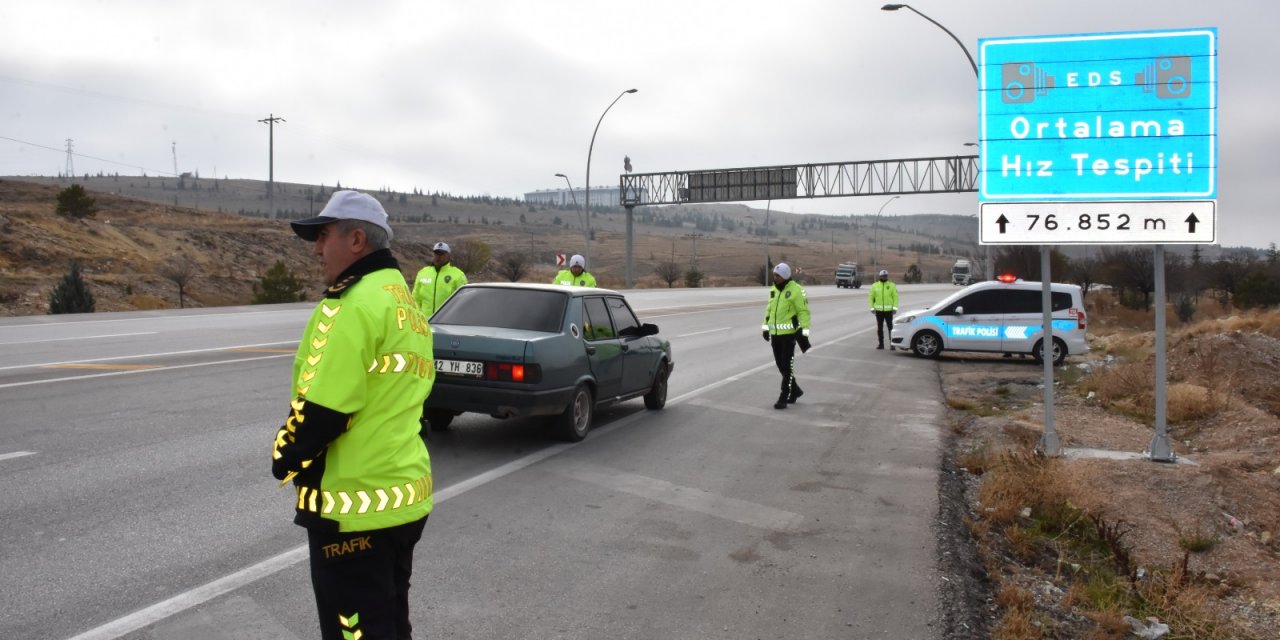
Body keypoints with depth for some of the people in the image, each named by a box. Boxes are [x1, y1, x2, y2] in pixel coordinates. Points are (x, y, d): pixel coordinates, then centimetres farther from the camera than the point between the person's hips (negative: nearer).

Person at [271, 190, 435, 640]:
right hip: (405, 493, 9)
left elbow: (319, 410, -21)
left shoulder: (355, 302, -18)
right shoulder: (404, 302, 13)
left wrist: (286, 459, -3)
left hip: (356, 506, -9)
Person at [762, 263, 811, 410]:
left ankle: (783, 398, 2)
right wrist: (765, 326, 17)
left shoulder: (795, 290, -11)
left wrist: (804, 331, -16)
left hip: (789, 333, -7)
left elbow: (804, 311, -12)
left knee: (787, 366, -3)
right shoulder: (773, 289, 10)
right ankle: (795, 390, 30)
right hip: (775, 333, 7)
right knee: (780, 365, 12)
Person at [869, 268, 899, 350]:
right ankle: (881, 343, 16)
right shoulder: (875, 286, 7)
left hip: (889, 310, -2)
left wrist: (895, 308, -10)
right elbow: (871, 297, 7)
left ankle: (892, 344, -2)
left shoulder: (892, 285, 3)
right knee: (879, 327, 7)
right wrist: (872, 308, -2)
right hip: (878, 310, 2)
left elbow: (895, 297, 0)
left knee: (890, 327, -5)